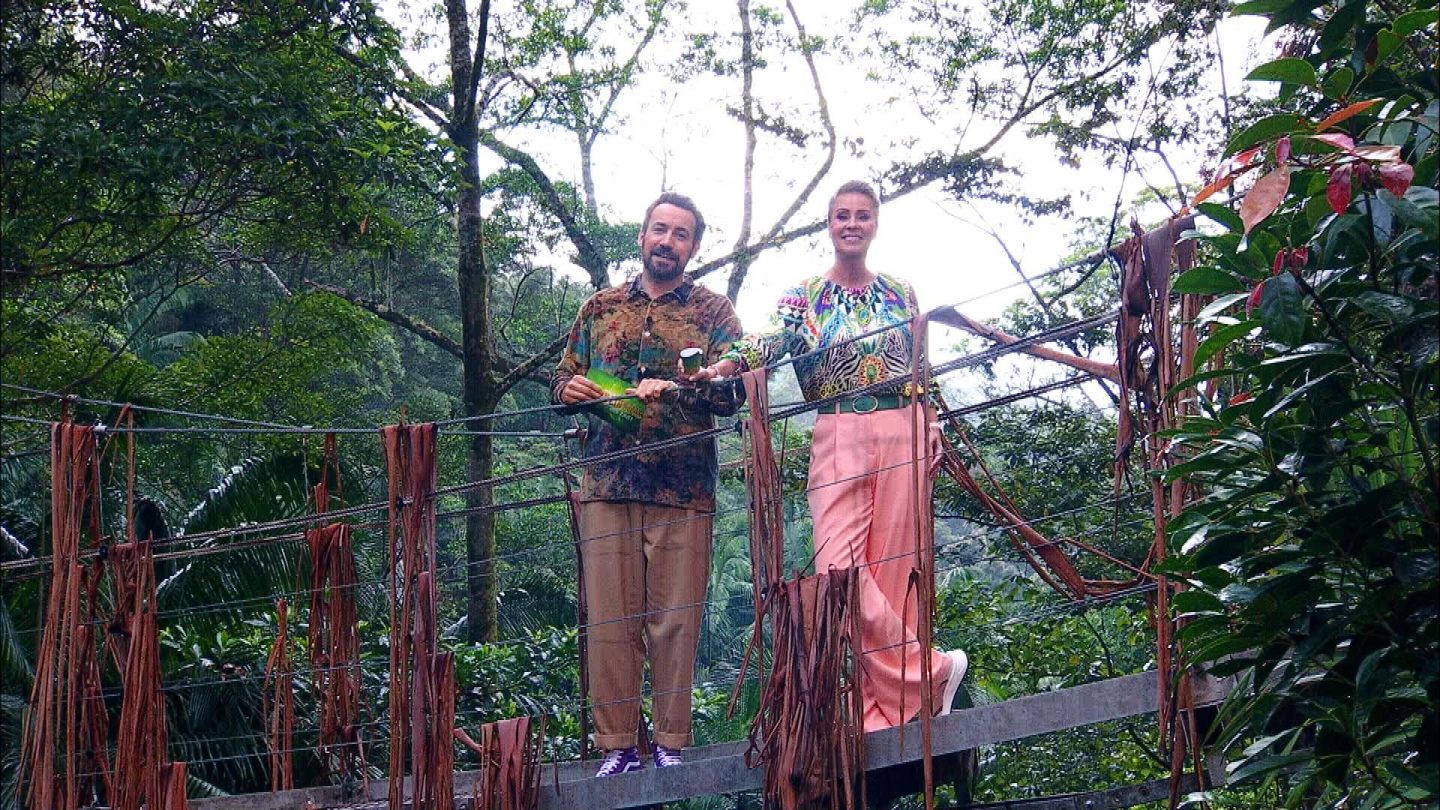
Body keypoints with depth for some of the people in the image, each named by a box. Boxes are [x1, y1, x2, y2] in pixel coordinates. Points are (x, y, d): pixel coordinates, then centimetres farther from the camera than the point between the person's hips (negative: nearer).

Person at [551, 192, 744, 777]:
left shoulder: (713, 312, 8)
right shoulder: (600, 309, 16)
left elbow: (734, 392, -4)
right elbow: (562, 382, 21)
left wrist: (675, 388, -21)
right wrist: (569, 389, -3)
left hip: (682, 490, -2)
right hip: (606, 485, 2)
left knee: (675, 620, -1)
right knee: (610, 618, 0)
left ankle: (671, 744, 7)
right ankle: (617, 744, 5)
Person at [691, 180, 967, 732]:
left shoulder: (900, 293, 15)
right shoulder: (804, 297, 7)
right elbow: (771, 341, -13)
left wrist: (932, 427, 5)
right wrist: (722, 366, -32)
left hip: (902, 436, 1)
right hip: (839, 440, -1)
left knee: (893, 569, -1)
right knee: (840, 570, -13)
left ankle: (892, 706, 6)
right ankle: (933, 670, -3)